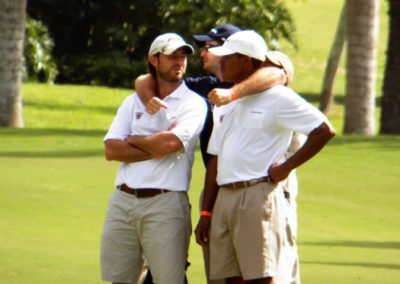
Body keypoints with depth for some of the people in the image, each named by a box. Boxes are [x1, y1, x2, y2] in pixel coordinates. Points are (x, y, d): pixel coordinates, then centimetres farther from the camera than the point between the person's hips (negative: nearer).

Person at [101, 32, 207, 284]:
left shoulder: (193, 103, 3)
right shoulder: (134, 102, 15)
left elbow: (171, 142, -14)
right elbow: (112, 150, 2)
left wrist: (133, 141, 1)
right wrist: (157, 148, -7)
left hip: (165, 205, -4)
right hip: (123, 201, 5)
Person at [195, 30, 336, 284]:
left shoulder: (277, 98, -3)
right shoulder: (225, 104, 20)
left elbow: (324, 130, -9)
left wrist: (286, 167, -11)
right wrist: (206, 213, 16)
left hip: (259, 196, -8)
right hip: (224, 198, 8)